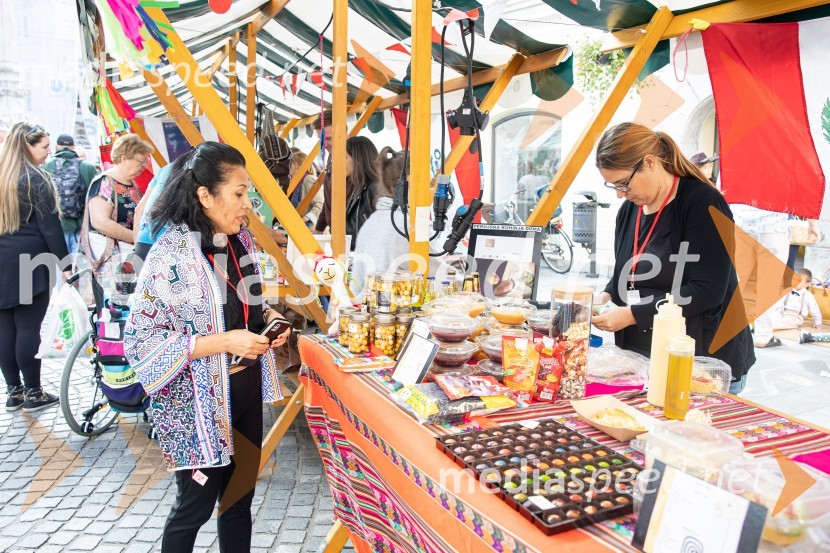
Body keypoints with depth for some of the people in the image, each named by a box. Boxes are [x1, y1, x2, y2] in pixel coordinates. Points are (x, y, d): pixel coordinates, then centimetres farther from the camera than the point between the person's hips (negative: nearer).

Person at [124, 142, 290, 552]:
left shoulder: (240, 240, 2)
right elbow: (140, 340, -21)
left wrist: (266, 317, -3)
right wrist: (224, 341, -26)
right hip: (197, 404, -6)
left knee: (239, 498, 19)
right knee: (196, 506, 13)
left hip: (246, 392, 7)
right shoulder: (171, 254, -21)